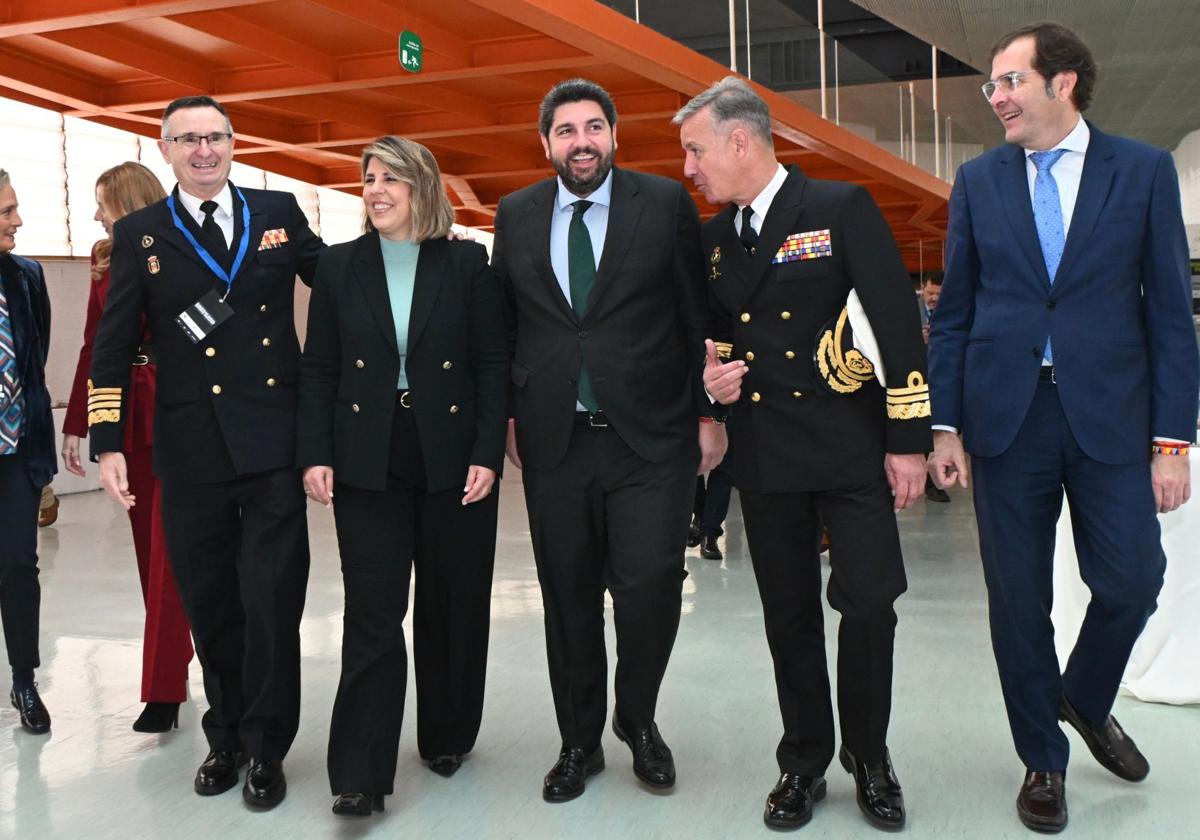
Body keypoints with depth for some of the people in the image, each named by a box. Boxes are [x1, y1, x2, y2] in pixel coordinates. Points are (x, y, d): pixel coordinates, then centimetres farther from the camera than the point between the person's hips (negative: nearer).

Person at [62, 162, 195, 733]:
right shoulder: (106, 261, 11)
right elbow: (93, 345, 14)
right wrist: (75, 423, 14)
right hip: (129, 413, 6)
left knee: (168, 551, -5)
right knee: (149, 546, 11)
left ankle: (163, 691, -1)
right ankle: (174, 664, 23)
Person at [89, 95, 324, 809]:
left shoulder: (278, 213, 7)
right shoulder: (140, 234, 5)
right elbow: (114, 348, 3)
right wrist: (108, 443, -3)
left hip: (273, 443, -1)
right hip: (191, 453, 1)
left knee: (272, 601, 1)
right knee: (210, 604, 12)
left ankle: (266, 748, 18)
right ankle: (227, 736, 32)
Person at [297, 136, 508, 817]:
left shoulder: (467, 264, 1)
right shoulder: (341, 266, 6)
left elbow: (494, 365, -1)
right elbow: (318, 370, 6)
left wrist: (488, 454, -9)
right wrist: (316, 455, -3)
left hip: (454, 462, 0)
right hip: (368, 466, 0)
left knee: (453, 607, 10)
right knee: (372, 615, -2)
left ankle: (448, 736, 30)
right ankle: (361, 775, 3)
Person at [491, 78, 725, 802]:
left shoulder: (666, 203, 2)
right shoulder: (516, 215, 10)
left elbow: (700, 315, 2)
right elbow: (503, 322, 14)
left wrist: (709, 412, -1)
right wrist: (508, 417, 9)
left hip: (650, 436, -2)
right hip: (554, 439, 3)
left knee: (650, 585, -9)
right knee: (569, 597, 9)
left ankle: (638, 719, 20)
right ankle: (580, 742, 26)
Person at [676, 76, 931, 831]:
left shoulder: (843, 209, -6)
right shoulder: (714, 238, 10)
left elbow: (899, 323, -8)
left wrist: (910, 439, -11)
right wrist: (715, 371, 0)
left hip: (849, 444, -4)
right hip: (763, 453, 5)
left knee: (868, 603, -3)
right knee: (789, 614, 9)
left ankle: (869, 756, 20)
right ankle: (805, 760, 25)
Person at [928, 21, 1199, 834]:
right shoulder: (978, 180, 6)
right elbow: (955, 312, 6)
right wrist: (946, 426, 1)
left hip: (1111, 415, -1)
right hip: (1006, 416, 1)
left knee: (1131, 583, 1)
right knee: (1017, 598, 6)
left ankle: (1085, 700, 33)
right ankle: (1043, 759, 25)